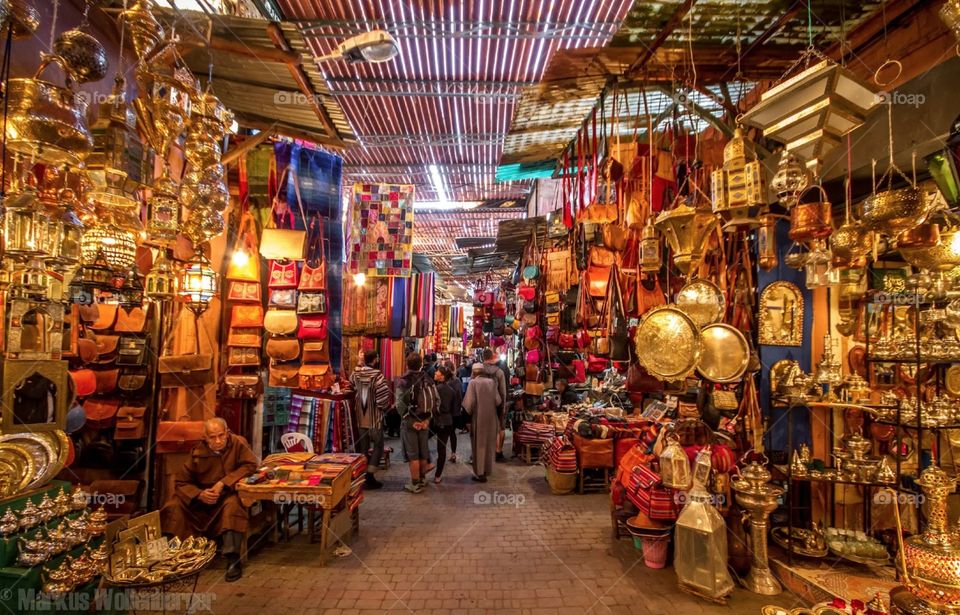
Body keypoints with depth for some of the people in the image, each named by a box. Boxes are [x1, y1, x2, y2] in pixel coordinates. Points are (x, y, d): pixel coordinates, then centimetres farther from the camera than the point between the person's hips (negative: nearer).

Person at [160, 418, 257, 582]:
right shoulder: (198, 452, -5)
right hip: (202, 497, 4)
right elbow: (181, 482, -1)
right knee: (174, 507, -17)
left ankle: (233, 559, -31)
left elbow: (250, 465, -18)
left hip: (229, 494, -3)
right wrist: (199, 494, -21)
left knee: (233, 505, -35)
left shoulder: (238, 443, -12)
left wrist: (223, 483, -25)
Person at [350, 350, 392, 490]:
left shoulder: (356, 374, 2)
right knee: (378, 446, 5)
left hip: (360, 417, 6)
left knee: (363, 447, 15)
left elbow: (352, 383, 26)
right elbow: (383, 395, -21)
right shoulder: (377, 375, -17)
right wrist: (385, 407, -2)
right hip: (374, 417, -6)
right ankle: (370, 477, -1)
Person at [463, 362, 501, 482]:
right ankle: (487, 469, 30)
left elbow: (469, 402, -17)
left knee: (479, 444, 6)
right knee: (489, 443, 18)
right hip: (491, 417, 4)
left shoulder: (473, 382, -13)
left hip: (478, 417, -4)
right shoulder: (492, 381, -1)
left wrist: (467, 414, -3)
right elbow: (498, 401, -3)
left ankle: (480, 473, 9)